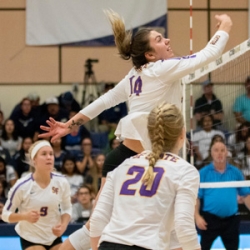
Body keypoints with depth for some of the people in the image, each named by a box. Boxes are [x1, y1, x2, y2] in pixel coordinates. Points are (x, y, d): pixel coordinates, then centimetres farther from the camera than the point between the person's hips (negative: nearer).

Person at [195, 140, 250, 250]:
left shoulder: (235, 172, 6)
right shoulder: (203, 173, -2)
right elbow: (196, 197, -4)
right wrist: (197, 216, -13)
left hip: (231, 220, 3)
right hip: (210, 219, -3)